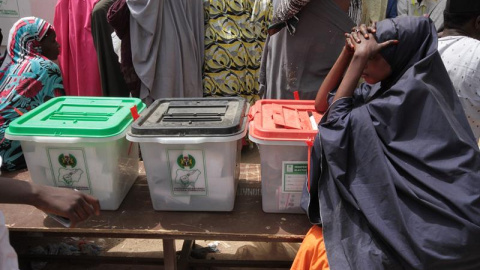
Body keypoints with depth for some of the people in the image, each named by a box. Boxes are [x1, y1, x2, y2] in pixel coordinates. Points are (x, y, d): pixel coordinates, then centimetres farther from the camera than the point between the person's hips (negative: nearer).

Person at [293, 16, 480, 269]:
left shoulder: (415, 92, -20)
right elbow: (322, 103, 5)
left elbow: (338, 120, -22)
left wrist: (360, 57, -18)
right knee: (318, 243, -1)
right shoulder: (388, 86, 6)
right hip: (405, 206, 8)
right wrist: (349, 50, -4)